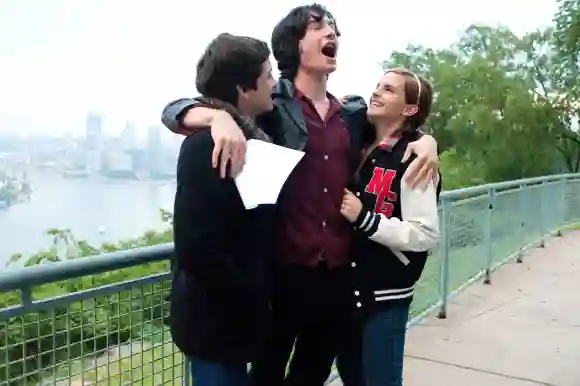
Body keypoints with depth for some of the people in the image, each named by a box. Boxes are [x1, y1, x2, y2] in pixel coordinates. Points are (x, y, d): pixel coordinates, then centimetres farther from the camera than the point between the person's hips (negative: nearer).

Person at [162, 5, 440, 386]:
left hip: (338, 271, 5)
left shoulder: (353, 112, 9)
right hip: (283, 268, -4)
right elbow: (174, 111, -8)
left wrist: (426, 139, 3)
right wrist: (219, 116, -30)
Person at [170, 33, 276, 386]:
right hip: (218, 321, -8)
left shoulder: (249, 136, 7)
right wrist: (250, 308, -18)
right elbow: (198, 249, -27)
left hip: (232, 315, 8)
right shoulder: (208, 145, -21)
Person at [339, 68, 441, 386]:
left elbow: (426, 235, -19)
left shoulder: (413, 160, -13)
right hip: (347, 288, 7)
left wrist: (365, 218, -21)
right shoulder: (358, 149, 7)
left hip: (386, 295, -7)